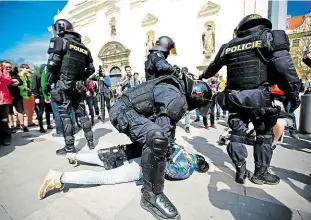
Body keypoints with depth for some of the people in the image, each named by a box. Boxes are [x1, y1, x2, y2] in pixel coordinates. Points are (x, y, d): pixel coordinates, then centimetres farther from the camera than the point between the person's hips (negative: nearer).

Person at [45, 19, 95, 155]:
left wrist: (48, 83, -5)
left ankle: (69, 147, 3)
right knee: (82, 113, 12)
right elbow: (91, 69, 16)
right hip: (78, 86, 6)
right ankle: (90, 141, 19)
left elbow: (52, 63, -12)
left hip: (63, 84, -6)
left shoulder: (59, 41, -2)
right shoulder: (84, 47, 17)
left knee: (65, 115, -1)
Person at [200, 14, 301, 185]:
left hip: (234, 96, 4)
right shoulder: (269, 36, 4)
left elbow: (213, 66, 29)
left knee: (237, 133, 13)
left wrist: (203, 76, 48)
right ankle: (260, 173, 21)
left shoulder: (229, 46, 15)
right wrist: (293, 94, -7)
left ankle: (240, 171, 19)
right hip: (258, 96, -3)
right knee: (264, 134, 12)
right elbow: (284, 66, -10)